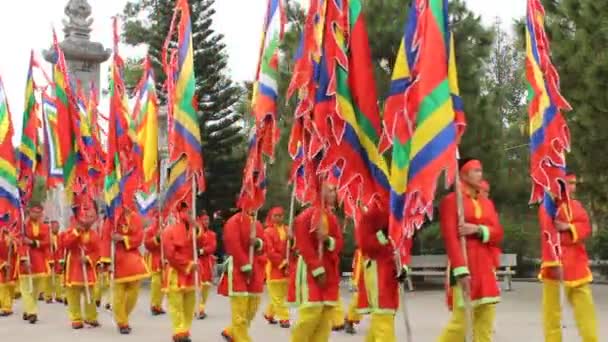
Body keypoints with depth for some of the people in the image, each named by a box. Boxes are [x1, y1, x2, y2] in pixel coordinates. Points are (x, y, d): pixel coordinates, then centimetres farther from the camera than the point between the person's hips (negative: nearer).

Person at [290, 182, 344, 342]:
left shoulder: (333, 217, 13)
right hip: (311, 270, -8)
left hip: (330, 271, 8)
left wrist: (329, 241, -12)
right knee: (312, 312, -12)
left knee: (327, 313, 5)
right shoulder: (307, 215, -11)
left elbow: (339, 243, 12)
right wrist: (317, 270, -17)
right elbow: (304, 245, -15)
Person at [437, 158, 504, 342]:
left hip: (486, 269, 7)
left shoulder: (487, 203, 16)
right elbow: (450, 238, -14)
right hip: (465, 268, -7)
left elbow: (498, 234, 8)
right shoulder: (451, 200, -5)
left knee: (485, 322, 7)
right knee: (461, 320, -7)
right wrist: (461, 270, -22)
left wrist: (478, 229, -12)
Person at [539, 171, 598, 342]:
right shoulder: (549, 205, -9)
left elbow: (586, 228, 5)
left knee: (585, 306, 9)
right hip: (557, 263, -7)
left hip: (577, 263, 7)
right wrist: (554, 263, -24)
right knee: (552, 308, 1)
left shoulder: (576, 204, 14)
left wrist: (568, 227, -15)